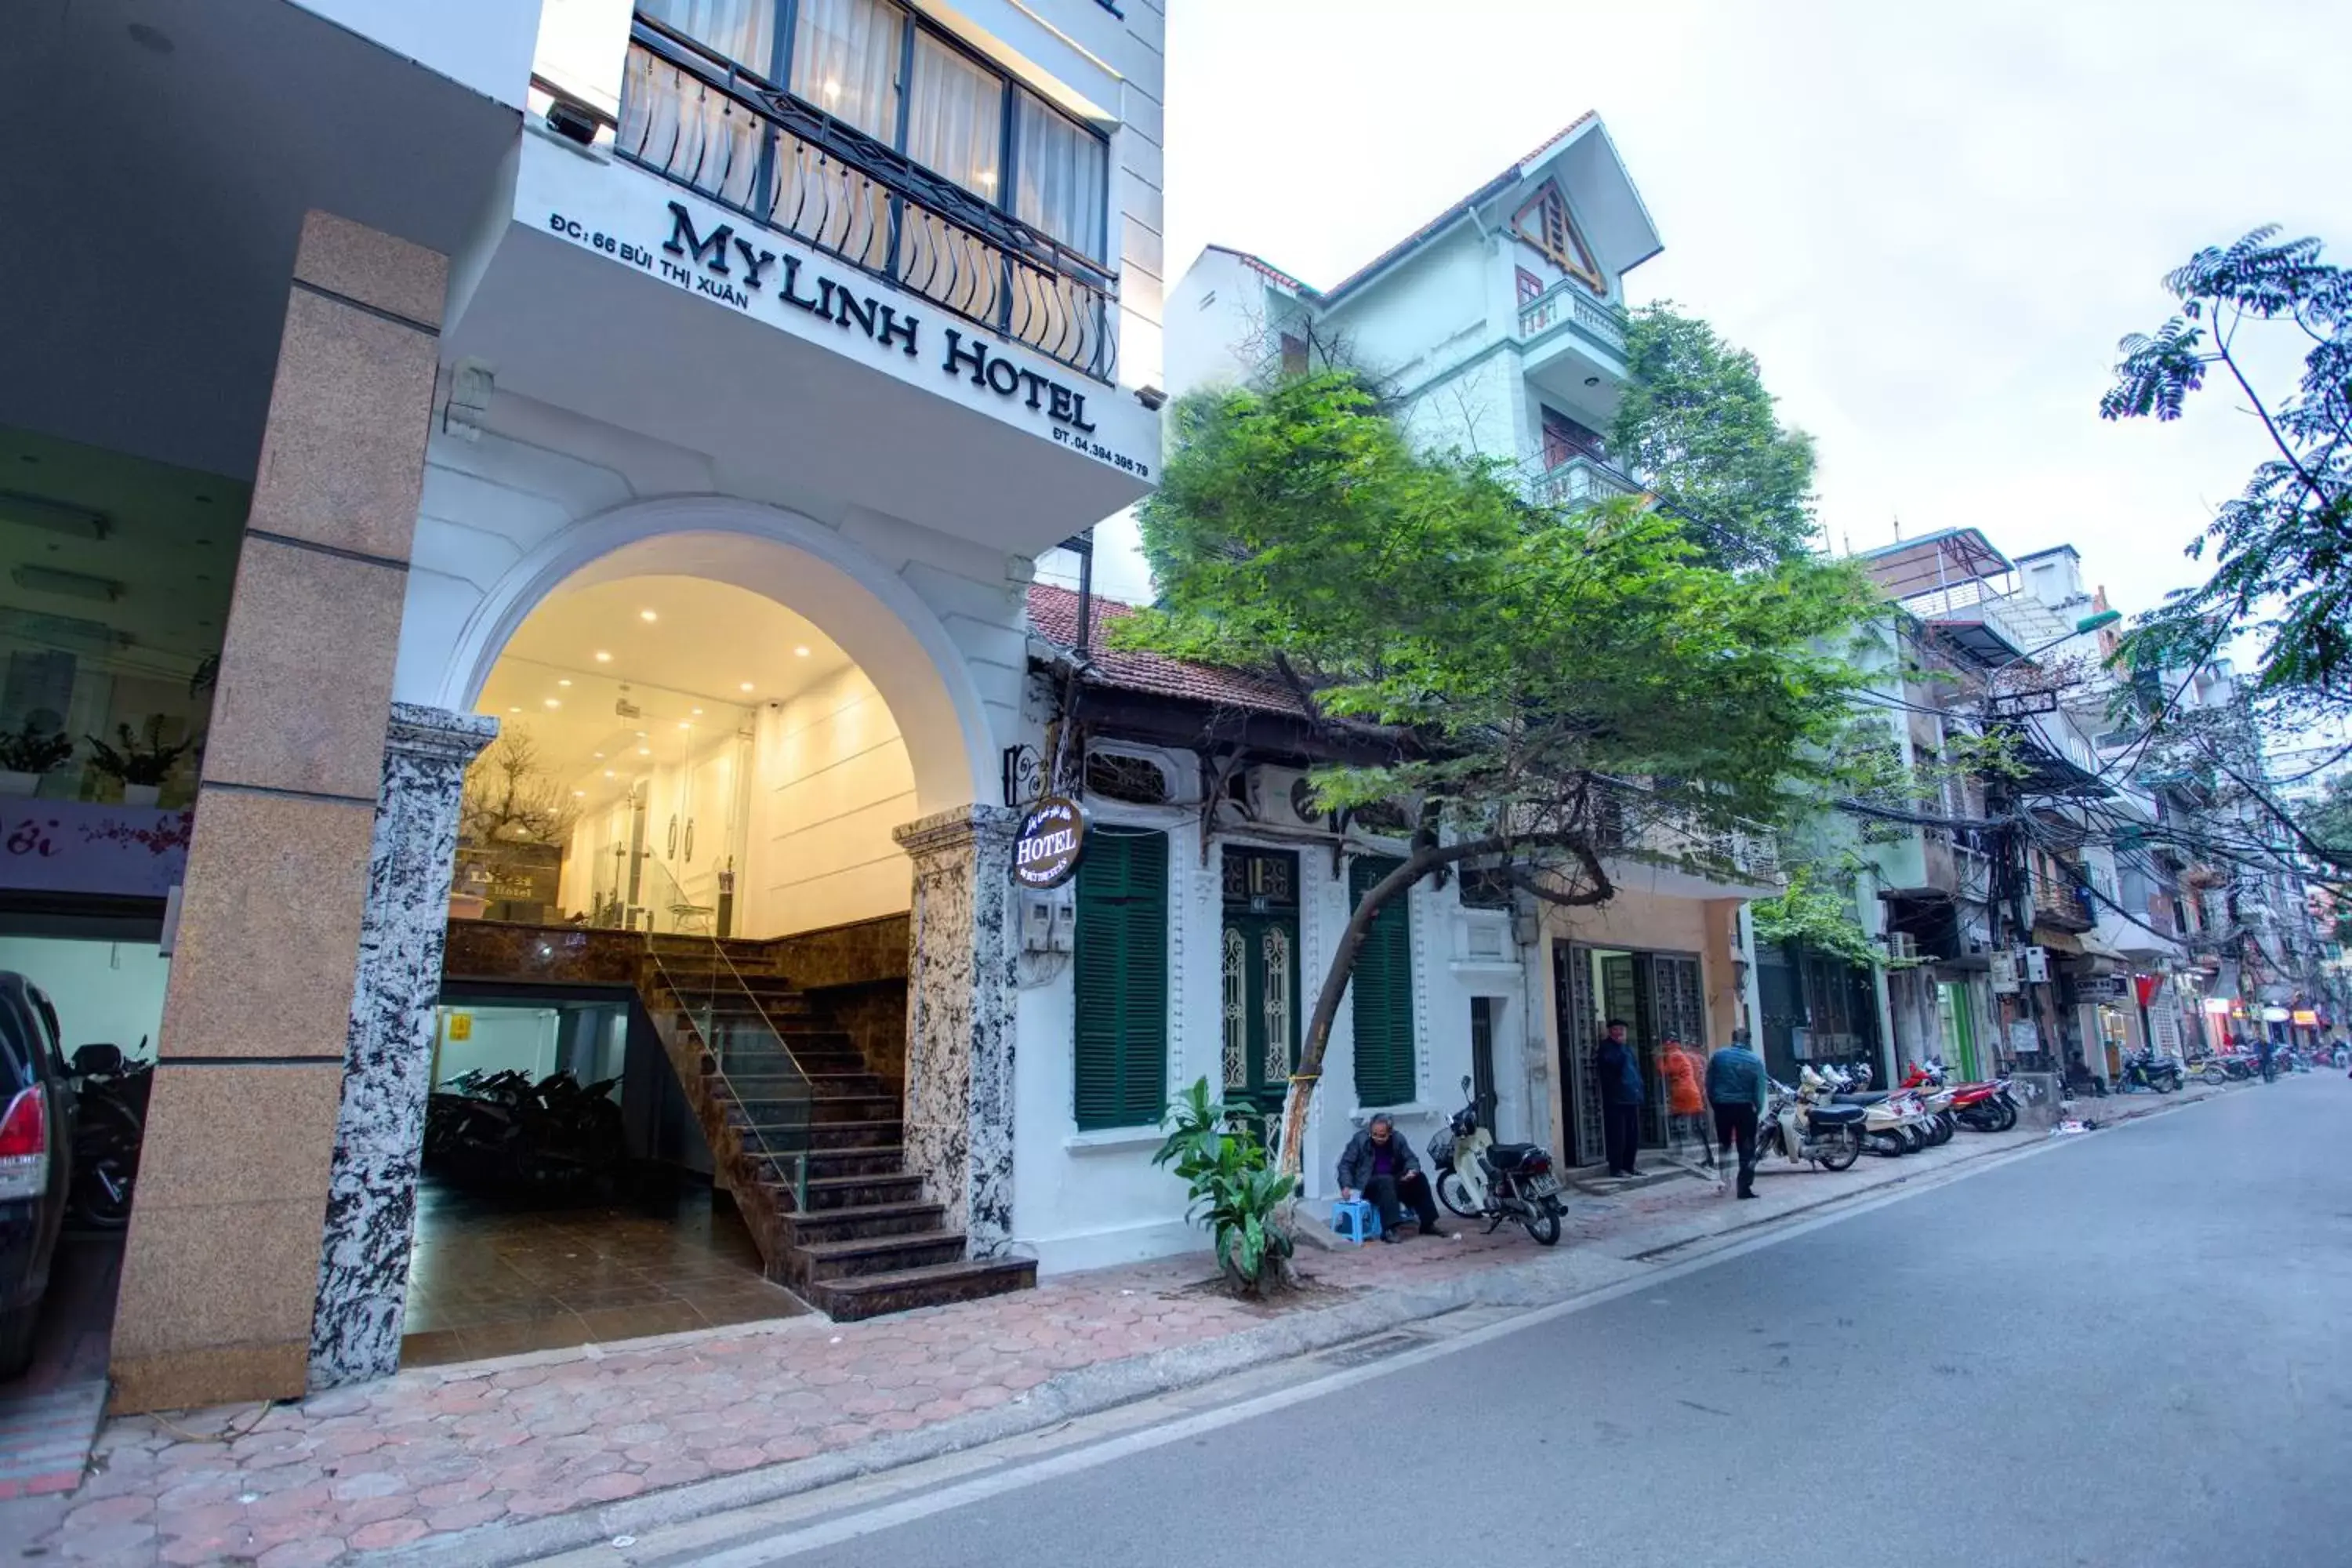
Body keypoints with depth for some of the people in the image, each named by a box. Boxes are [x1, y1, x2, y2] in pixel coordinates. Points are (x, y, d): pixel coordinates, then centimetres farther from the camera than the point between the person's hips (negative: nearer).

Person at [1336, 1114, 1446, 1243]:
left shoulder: (1398, 1139, -3)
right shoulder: (1360, 1139, -12)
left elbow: (1410, 1159, 2)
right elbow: (1345, 1164, -12)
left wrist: (1412, 1170, -22)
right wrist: (1346, 1185, -27)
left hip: (1394, 1181, 4)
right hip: (1368, 1184, -4)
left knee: (1419, 1178, -16)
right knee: (1386, 1181, -35)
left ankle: (1428, 1224, -7)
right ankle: (1389, 1230, -42)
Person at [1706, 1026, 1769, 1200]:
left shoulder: (1717, 1056, 0)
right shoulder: (1755, 1060, -6)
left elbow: (1709, 1083, 1)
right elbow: (1760, 1089, -9)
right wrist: (1758, 1111, 2)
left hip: (1721, 1106, 2)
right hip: (1745, 1107, -2)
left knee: (1724, 1146, 17)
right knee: (1747, 1149, 5)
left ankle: (1722, 1181, 17)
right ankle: (1745, 1187, 0)